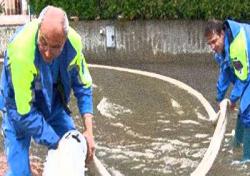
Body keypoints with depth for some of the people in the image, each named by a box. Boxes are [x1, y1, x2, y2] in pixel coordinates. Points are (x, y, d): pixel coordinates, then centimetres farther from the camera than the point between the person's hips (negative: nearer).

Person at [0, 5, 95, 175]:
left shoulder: (74, 42, -25)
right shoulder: (21, 50, -39)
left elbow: (83, 87, -8)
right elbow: (25, 113, -31)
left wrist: (89, 131, -16)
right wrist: (57, 144, -25)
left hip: (54, 104, 5)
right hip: (21, 108, -4)